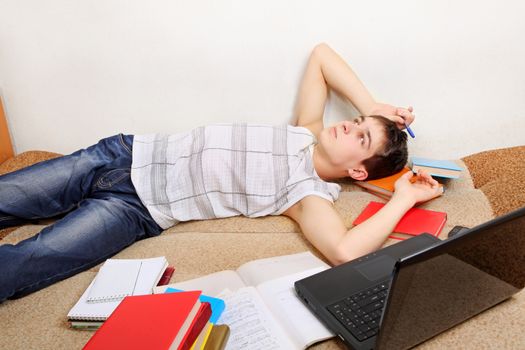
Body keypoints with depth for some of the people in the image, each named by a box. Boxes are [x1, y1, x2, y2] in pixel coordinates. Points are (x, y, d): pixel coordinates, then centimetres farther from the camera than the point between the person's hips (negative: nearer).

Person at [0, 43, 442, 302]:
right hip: (130, 153, 6)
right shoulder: (306, 132, 5)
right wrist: (370, 104, 4)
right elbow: (321, 53, 12)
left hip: (135, 209, -5)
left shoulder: (309, 194, -12)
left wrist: (404, 198, -15)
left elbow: (345, 250, -32)